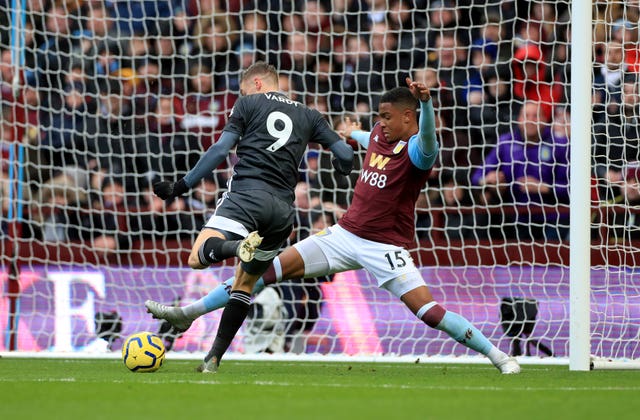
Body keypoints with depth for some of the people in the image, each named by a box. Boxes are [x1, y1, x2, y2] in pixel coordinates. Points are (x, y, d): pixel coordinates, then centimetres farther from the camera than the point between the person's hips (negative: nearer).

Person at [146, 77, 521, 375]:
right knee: (268, 269, 4)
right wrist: (355, 135, 54)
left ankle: (497, 354, -6)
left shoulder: (416, 150, -18)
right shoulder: (379, 136, 4)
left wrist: (426, 103, -64)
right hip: (345, 234, 7)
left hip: (385, 248, -7)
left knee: (428, 310, -21)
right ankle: (188, 313, 10)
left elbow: (427, 142, -44)